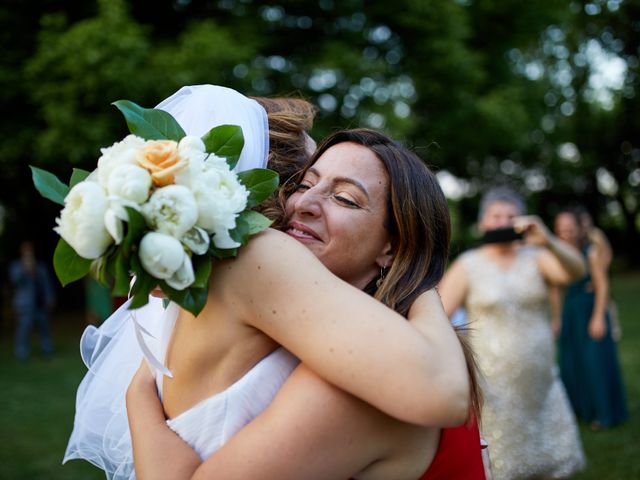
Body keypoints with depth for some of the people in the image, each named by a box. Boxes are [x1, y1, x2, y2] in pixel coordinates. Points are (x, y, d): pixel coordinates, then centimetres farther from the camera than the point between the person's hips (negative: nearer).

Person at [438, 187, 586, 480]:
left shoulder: (535, 258, 6)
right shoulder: (467, 266, -1)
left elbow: (575, 271, -13)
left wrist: (547, 241, -33)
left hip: (541, 385, 3)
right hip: (492, 388, -3)